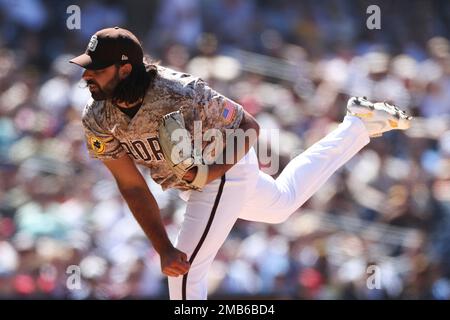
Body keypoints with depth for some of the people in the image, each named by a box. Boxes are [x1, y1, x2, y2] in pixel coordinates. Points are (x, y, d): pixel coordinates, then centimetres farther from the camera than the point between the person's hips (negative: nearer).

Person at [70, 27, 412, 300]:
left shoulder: (180, 95, -39)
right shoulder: (96, 119, -23)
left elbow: (249, 127, -23)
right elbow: (133, 188, -18)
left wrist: (213, 170, -35)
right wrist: (164, 249, -25)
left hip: (228, 168, -7)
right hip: (191, 178, 7)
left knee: (186, 270, -14)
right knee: (282, 202, 31)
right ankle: (358, 126, 46)